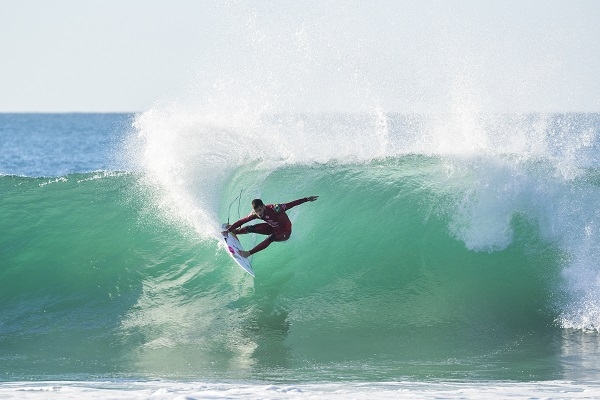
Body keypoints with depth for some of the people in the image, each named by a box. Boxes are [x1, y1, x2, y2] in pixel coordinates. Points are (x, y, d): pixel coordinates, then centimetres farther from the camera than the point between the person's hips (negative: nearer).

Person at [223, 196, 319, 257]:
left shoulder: (274, 209, -35)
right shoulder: (255, 214, -20)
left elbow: (291, 204, -31)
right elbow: (242, 221, -12)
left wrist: (307, 199, -32)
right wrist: (229, 230, -13)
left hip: (285, 232, -5)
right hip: (273, 228, 5)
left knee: (270, 238, -34)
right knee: (250, 228, -7)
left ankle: (249, 253, -32)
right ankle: (232, 231, 23)